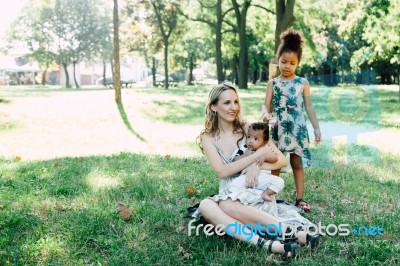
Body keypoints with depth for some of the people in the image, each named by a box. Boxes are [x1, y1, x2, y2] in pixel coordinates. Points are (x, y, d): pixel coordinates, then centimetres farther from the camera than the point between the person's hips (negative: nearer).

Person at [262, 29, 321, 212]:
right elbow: (266, 105, -6)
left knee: (297, 163, 8)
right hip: (278, 129, 0)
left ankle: (300, 198, 14)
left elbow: (308, 107, 5)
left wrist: (316, 128, 3)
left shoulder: (303, 83, 2)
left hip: (297, 129, 0)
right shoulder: (273, 83, 0)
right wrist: (266, 114, -29)